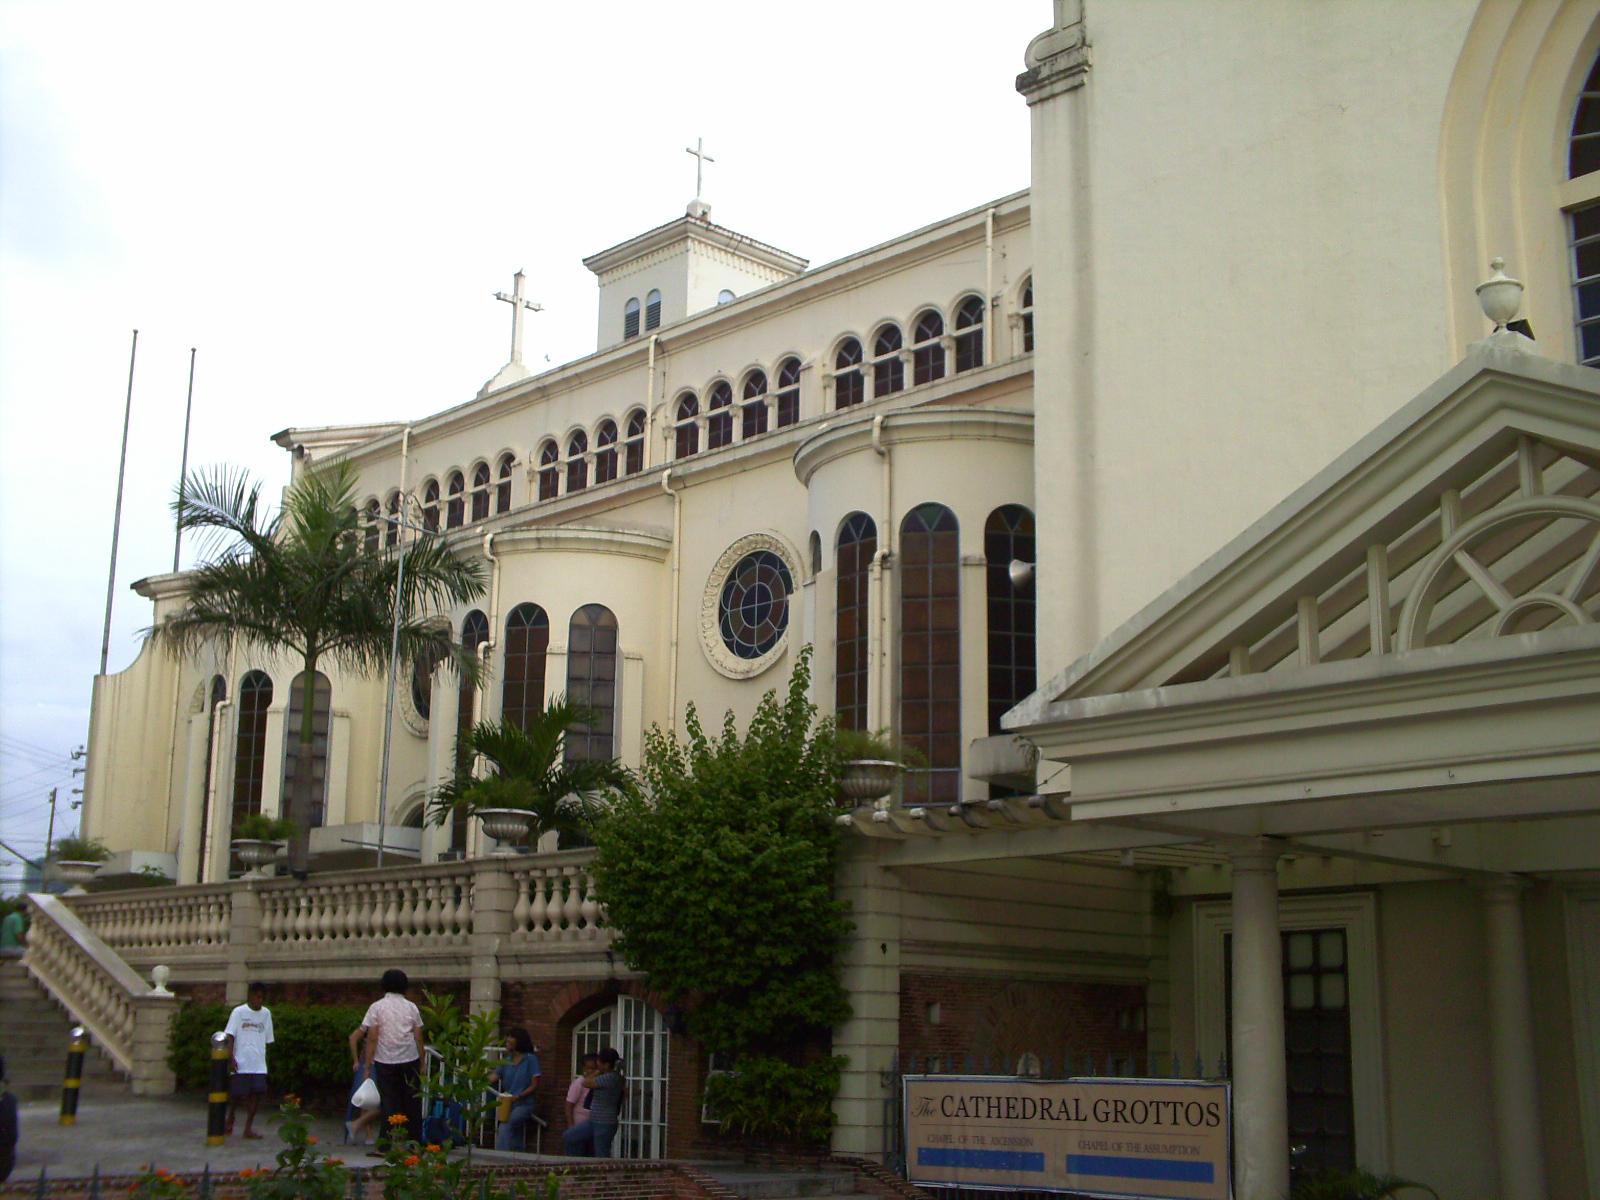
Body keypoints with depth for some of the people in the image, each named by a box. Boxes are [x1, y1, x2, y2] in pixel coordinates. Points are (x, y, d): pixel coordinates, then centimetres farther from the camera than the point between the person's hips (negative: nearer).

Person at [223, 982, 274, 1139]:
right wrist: (231, 1058, -16)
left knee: (257, 1093, -5)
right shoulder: (239, 1012, -3)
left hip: (259, 1065, 3)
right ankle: (230, 1121, 26)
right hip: (241, 1063, -3)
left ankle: (248, 1127, 3)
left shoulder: (266, 1013, 9)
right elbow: (230, 1036, -7)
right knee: (237, 1094, 1)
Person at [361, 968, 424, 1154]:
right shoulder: (411, 1007, 5)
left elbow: (372, 1038, -6)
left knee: (389, 1104, 3)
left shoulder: (377, 1007, -2)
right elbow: (418, 1038, 4)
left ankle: (385, 1146, -2)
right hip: (410, 1060, 1)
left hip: (385, 1062, -1)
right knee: (412, 1103, 8)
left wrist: (368, 1064, -1)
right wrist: (422, 1064, 11)